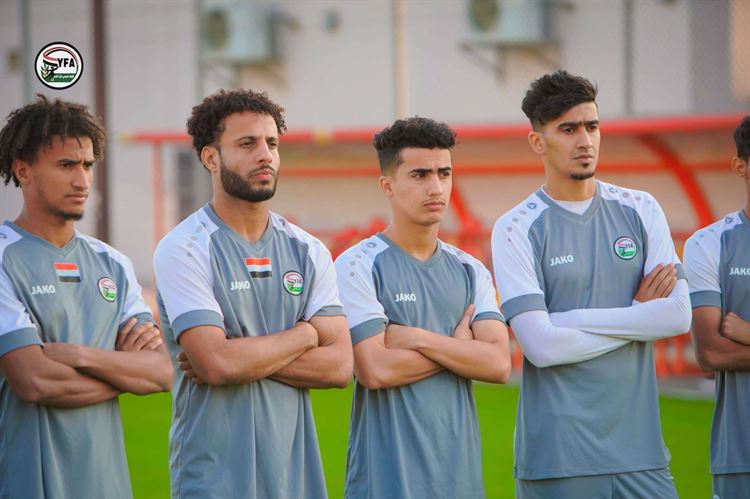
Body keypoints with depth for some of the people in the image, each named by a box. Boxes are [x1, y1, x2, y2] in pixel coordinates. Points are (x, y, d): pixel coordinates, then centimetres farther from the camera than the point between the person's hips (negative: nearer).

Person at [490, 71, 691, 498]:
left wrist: (574, 319, -8)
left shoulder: (641, 210, 8)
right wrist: (637, 315, -4)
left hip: (639, 444, 3)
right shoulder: (517, 230, -3)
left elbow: (679, 315, -3)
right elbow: (541, 346, -13)